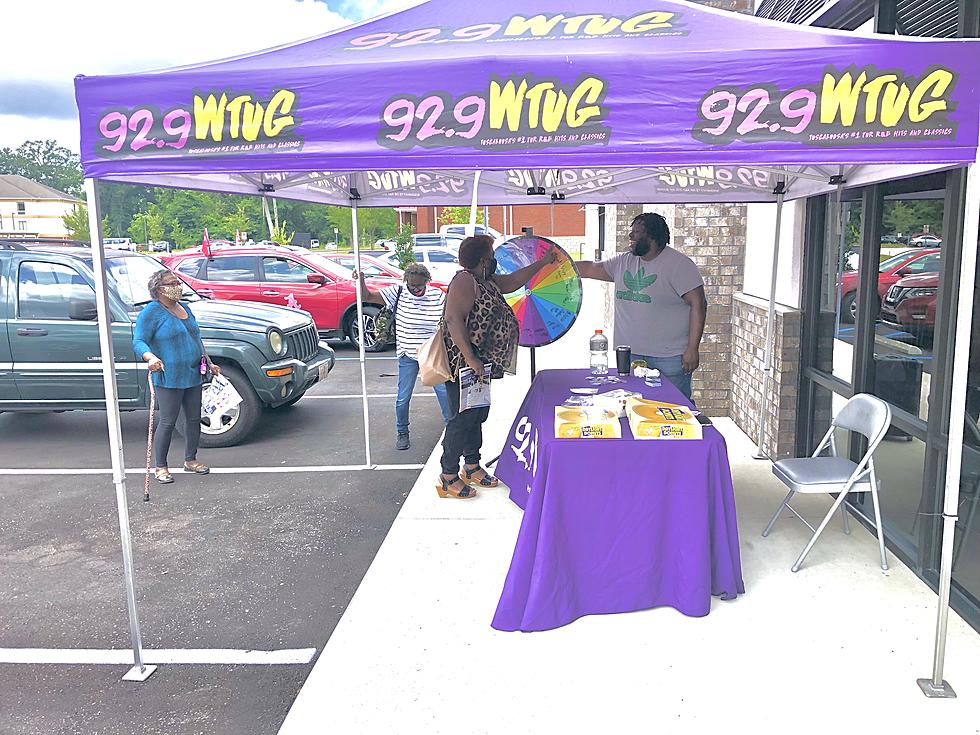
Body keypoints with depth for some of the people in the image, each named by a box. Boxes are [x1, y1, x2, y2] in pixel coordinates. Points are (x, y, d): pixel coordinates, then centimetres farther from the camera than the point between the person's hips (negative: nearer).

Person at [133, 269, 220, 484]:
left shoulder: (185, 308, 15)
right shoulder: (152, 312, -8)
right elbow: (138, 341, -14)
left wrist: (209, 363, 22)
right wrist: (150, 357, -34)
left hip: (193, 375, 7)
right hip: (169, 377, -7)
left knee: (194, 419, 12)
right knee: (168, 422, -2)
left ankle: (190, 460, 27)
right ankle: (160, 467, 10)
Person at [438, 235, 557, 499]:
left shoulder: (486, 281, 15)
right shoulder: (465, 281, -16)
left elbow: (514, 280, 31)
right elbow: (454, 320, -26)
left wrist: (543, 262, 37)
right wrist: (470, 359, -28)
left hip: (480, 363, 10)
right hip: (464, 365, -10)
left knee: (478, 414, 17)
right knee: (462, 418, -6)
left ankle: (472, 467, 30)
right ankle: (448, 479, 3)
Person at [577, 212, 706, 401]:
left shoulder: (679, 265, -8)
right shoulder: (623, 262, 11)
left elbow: (698, 304, -12)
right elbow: (590, 269, 18)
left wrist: (692, 349, -16)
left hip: (670, 357, -6)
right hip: (630, 355, 6)